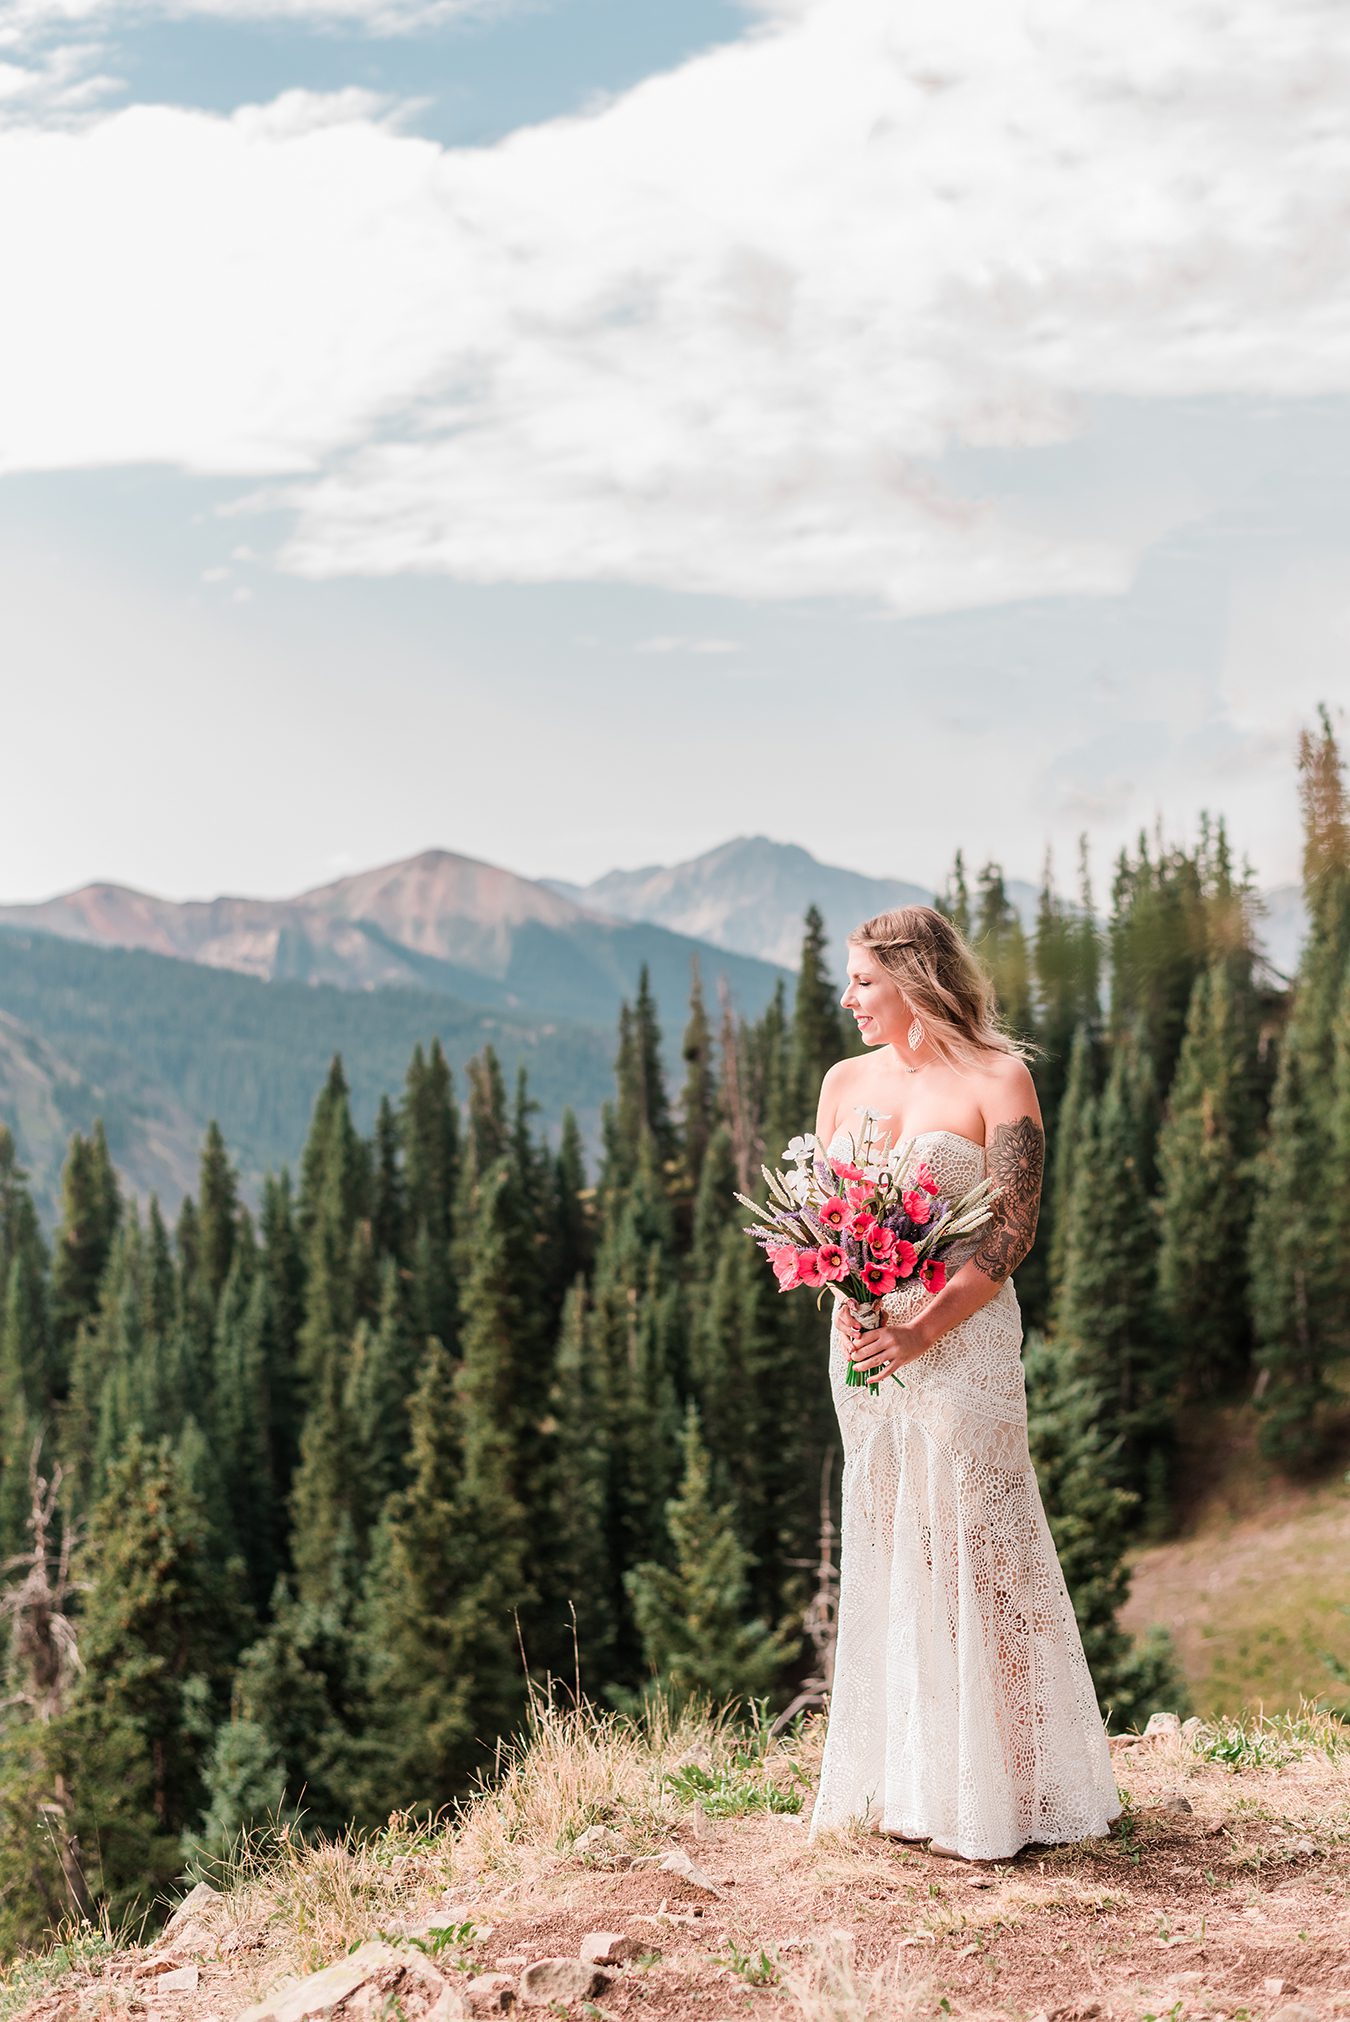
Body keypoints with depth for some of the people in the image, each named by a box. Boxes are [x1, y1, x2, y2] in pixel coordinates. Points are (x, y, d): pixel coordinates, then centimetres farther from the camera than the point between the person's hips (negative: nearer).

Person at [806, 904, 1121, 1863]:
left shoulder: (998, 1080, -5)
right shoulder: (846, 1081, 12)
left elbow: (1014, 1229, -10)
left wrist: (926, 1326, -19)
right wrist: (843, 1300, -7)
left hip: (962, 1338, -6)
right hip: (867, 1336, 6)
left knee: (973, 1548, -3)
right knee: (883, 1550, 9)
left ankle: (993, 1793, 8)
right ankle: (903, 1784, 18)